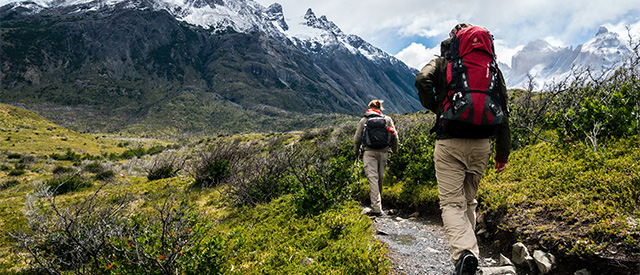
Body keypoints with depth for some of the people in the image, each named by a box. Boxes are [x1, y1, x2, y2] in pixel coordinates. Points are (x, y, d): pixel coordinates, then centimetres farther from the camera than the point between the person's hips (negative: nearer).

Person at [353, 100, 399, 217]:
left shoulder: (364, 120, 7)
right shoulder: (387, 119, 10)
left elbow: (357, 138, 8)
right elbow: (395, 136, 10)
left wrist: (356, 152, 23)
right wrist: (394, 149, 26)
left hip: (369, 151, -2)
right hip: (383, 152, 2)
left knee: (373, 178, -8)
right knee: (380, 177, 16)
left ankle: (376, 209, -15)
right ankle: (378, 203, 31)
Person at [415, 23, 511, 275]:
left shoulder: (442, 62, 9)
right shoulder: (491, 65, 15)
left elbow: (422, 80, -14)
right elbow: (502, 110, 11)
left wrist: (434, 107, 5)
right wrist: (503, 152, 14)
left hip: (450, 142, -3)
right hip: (481, 143, 4)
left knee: (451, 202, -2)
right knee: (469, 200, 18)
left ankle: (464, 252, -24)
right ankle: (467, 251, 22)